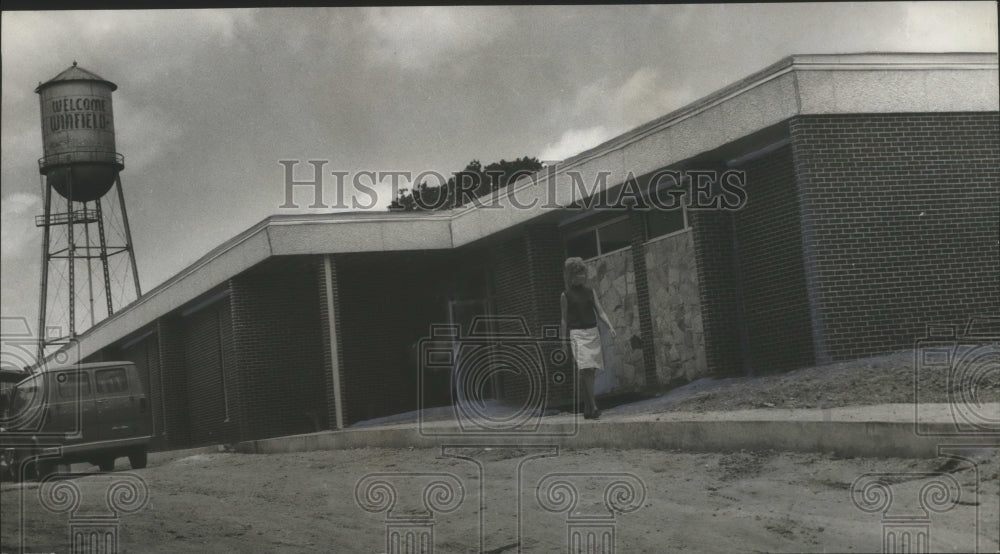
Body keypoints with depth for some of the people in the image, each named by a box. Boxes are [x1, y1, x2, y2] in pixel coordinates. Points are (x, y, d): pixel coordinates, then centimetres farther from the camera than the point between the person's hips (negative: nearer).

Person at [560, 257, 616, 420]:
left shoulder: (590, 292, 12)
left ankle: (587, 409, 12)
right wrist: (563, 341, 1)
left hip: (593, 333, 4)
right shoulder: (566, 295, 3)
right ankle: (592, 406, -20)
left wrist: (610, 327, -9)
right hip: (577, 334, -4)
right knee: (584, 370, -17)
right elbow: (564, 319, 5)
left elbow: (600, 312, 7)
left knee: (591, 371, 5)